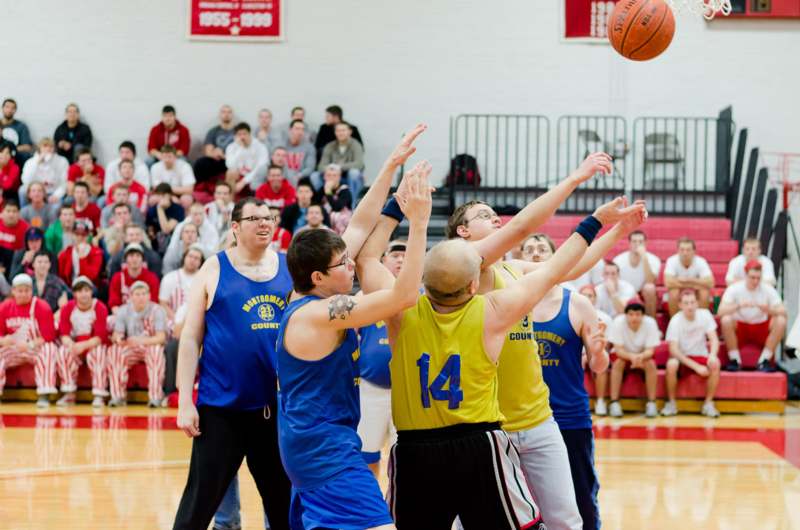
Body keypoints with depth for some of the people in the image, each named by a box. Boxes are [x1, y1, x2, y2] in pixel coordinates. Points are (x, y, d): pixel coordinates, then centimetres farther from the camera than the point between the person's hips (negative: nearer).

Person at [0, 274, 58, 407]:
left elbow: (49, 336, -14)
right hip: (14, 348, 3)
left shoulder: (41, 307, -10)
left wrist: (30, 345, -27)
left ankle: (44, 396, -38)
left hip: (38, 349, -3)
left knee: (48, 350, -35)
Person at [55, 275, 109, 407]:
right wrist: (71, 344, -34)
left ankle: (99, 396, -31)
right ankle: (69, 395, -22)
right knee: (64, 352, -28)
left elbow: (101, 336, -20)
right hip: (75, 344, 3)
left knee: (97, 353, -35)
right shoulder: (68, 308, -4)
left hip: (95, 344, -3)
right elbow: (64, 333, -9)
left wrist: (84, 345, -38)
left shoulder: (100, 308, -13)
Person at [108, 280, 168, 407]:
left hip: (151, 346, -3)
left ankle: (155, 397, -33)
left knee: (156, 349, -37)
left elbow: (161, 337, -19)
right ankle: (118, 396, -21)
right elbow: (116, 334, -3)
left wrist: (141, 341, -36)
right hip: (131, 349, 3)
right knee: (114, 350, -26)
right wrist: (118, 339, -30)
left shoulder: (157, 310, -11)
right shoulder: (124, 311, -1)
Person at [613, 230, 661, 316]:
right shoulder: (619, 260, -9)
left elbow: (650, 282, -27)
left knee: (649, 288, -33)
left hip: (646, 296, 0)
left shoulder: (653, 260, -12)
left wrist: (644, 257, -31)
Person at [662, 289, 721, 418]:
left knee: (715, 363, -31)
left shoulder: (705, 315, -8)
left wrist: (713, 354, -34)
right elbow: (673, 349, -21)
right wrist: (695, 366, -29)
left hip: (701, 356, 2)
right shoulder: (675, 321, -16)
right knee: (671, 364, -35)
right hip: (682, 358, -2)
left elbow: (714, 339, -10)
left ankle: (708, 403, -16)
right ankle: (671, 403, -15)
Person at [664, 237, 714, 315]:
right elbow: (668, 282, -34)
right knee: (674, 293, -33)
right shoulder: (672, 261, -22)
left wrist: (689, 280, -33)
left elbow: (710, 283, -29)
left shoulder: (701, 262, -21)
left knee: (705, 293, -30)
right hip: (679, 290, -1)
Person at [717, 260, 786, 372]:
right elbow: (720, 312, -24)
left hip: (761, 329, 2)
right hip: (739, 327, -2)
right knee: (726, 319, -32)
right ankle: (734, 360, -18)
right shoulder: (734, 289, -12)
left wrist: (768, 309, -37)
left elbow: (783, 311, -16)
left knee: (781, 321, -25)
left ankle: (764, 360, -16)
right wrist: (739, 305, -40)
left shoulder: (768, 289, -7)